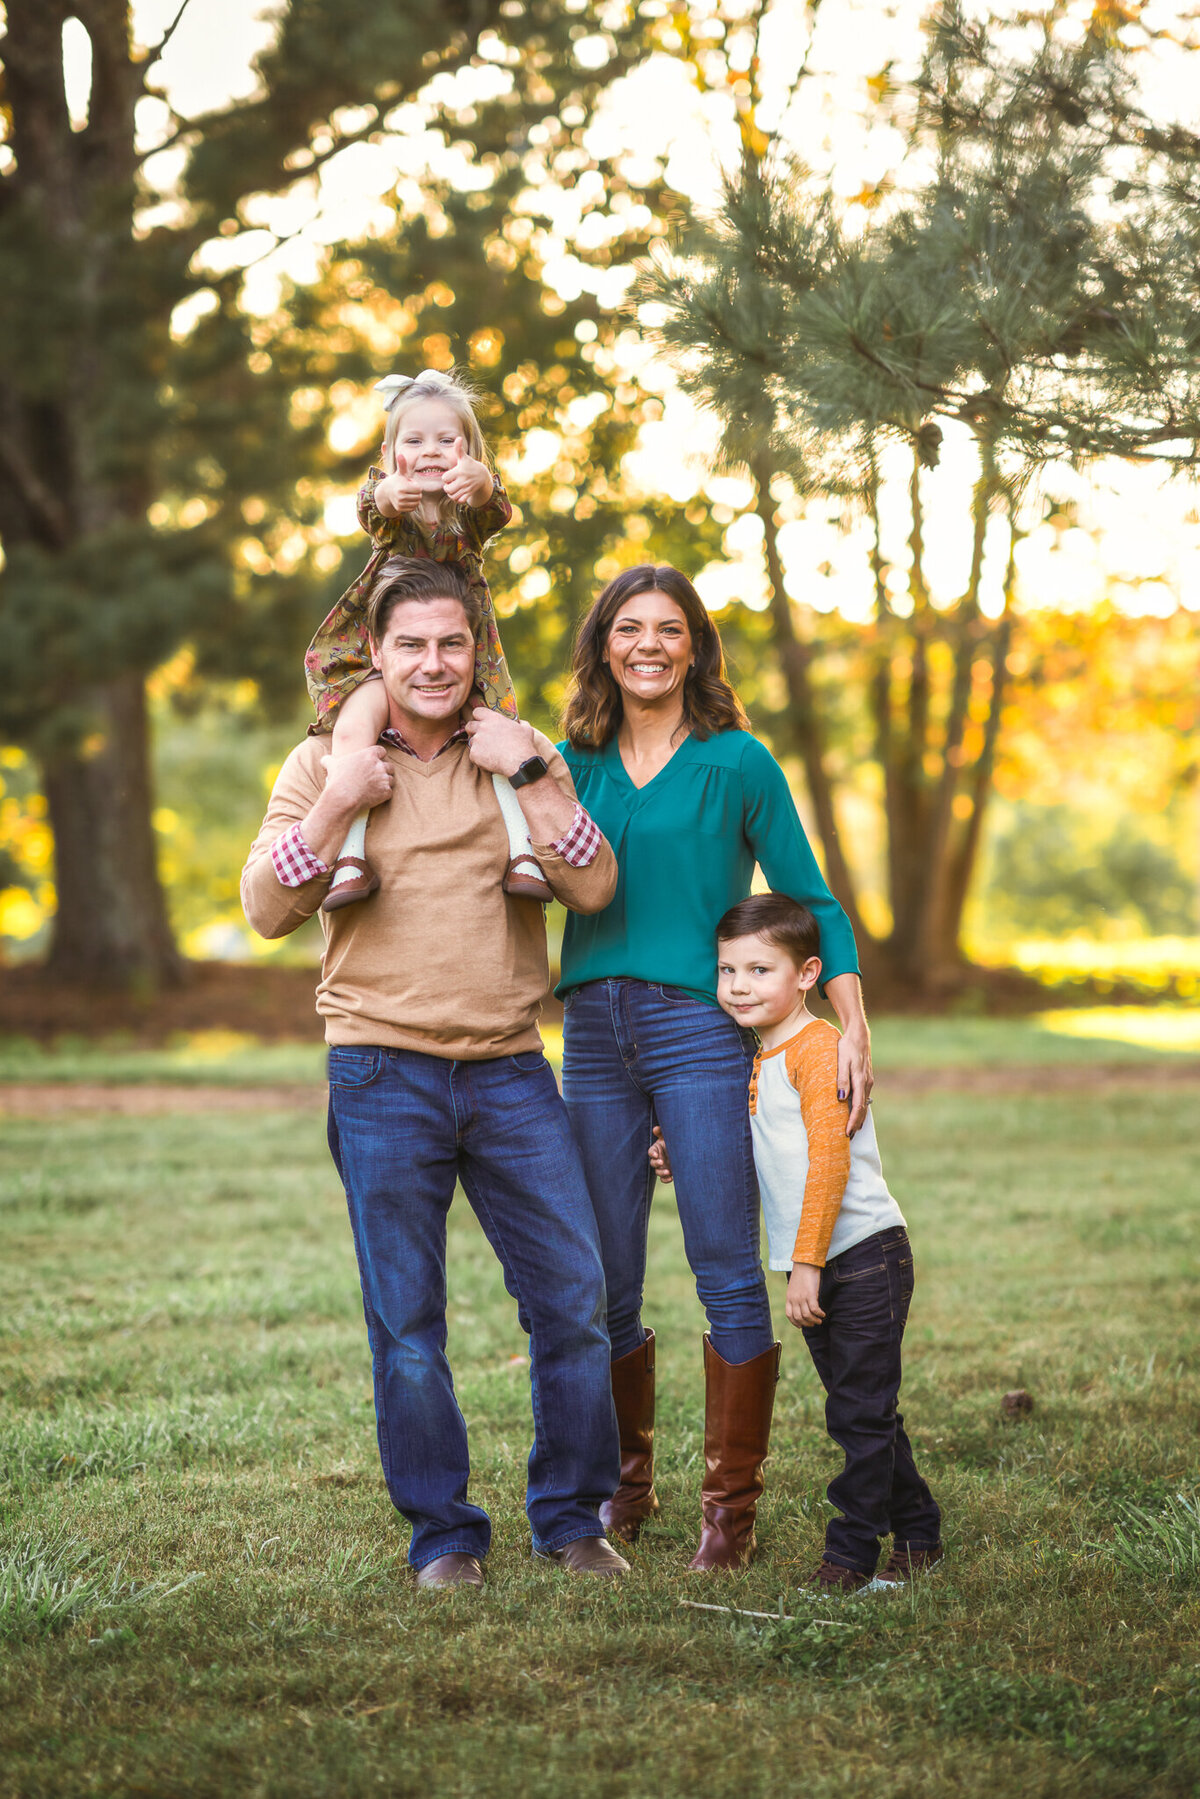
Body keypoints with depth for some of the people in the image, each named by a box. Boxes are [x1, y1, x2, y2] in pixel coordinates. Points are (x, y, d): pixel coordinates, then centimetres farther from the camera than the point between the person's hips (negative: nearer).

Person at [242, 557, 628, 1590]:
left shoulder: (519, 756, 9)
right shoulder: (324, 762, 4)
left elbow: (594, 889, -3)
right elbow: (267, 909, -4)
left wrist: (530, 775, -10)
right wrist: (339, 802, -14)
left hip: (509, 1070, 2)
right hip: (383, 1075, -2)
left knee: (575, 1300, 1)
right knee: (406, 1321, 2)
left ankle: (573, 1518, 17)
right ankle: (444, 1535, 15)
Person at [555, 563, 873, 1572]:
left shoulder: (736, 763, 3)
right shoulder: (574, 765, 12)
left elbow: (811, 901, 5)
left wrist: (854, 1025, -7)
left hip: (701, 1029, -3)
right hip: (594, 1035, 3)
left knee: (728, 1274, -4)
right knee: (605, 1284, 7)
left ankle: (731, 1505, 5)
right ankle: (627, 1485, 24)